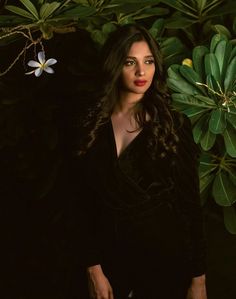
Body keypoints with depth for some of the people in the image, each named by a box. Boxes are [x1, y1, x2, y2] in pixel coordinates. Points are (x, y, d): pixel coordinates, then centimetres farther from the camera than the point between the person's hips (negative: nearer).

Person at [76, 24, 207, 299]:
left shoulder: (175, 125, -5)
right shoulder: (93, 126, -1)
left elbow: (190, 203, -5)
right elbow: (88, 203, 0)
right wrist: (93, 268, -6)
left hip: (165, 257, -1)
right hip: (111, 258, 2)